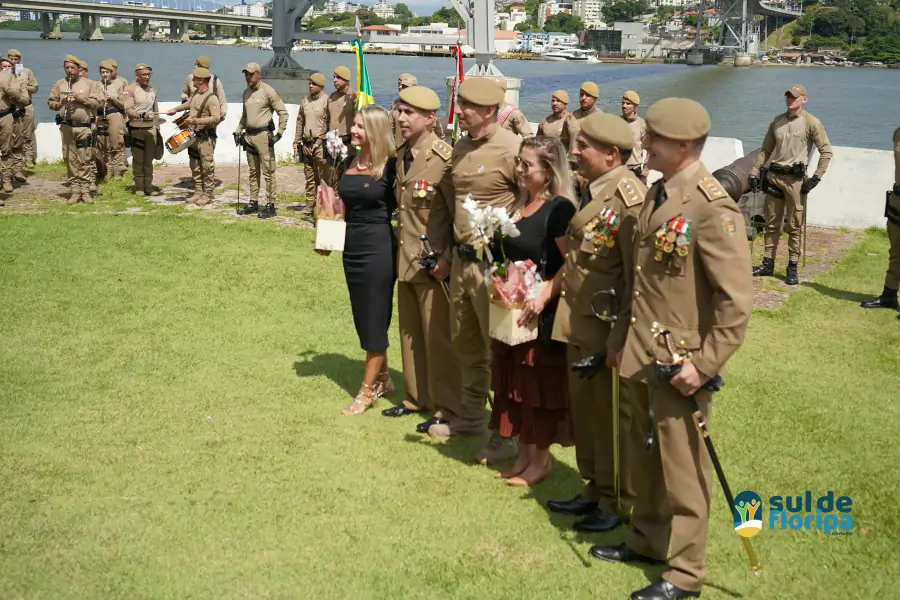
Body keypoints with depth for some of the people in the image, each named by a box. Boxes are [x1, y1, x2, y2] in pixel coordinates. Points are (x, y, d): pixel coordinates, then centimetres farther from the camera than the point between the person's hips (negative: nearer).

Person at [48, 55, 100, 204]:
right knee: (70, 160, 3)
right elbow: (50, 103, 9)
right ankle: (75, 190, 9)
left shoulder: (87, 84, 5)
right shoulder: (59, 84, 9)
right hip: (67, 127, 2)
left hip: (84, 127, -2)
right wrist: (60, 103, -12)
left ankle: (85, 191, 2)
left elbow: (96, 103, 0)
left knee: (85, 160, -3)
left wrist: (80, 98, -12)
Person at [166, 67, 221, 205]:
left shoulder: (211, 98, -15)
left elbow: (216, 118, -24)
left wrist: (196, 120, -26)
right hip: (193, 136, 9)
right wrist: (175, 109, 31)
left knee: (207, 167, -4)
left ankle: (208, 195, 3)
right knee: (195, 167, 12)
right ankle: (198, 192, 20)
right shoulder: (195, 93, 11)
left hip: (205, 138, -9)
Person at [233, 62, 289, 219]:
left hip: (263, 135, -8)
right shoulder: (246, 92, 13)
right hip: (249, 135, 8)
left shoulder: (268, 91, -10)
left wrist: (279, 133, -14)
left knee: (268, 171, -6)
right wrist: (238, 130, 14)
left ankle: (270, 205, -4)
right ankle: (253, 202, 21)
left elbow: (283, 112, -9)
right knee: (253, 171, 14)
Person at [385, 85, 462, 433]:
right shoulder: (401, 155, 9)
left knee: (438, 337, 1)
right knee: (409, 333, 17)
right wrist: (399, 251, 13)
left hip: (434, 264, -8)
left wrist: (448, 258, -18)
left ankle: (447, 407, 12)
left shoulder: (444, 158, -16)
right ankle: (417, 397, 31)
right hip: (406, 261, 8)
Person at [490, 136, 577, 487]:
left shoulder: (559, 209, -14)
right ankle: (524, 456, 24)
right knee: (515, 382, 13)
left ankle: (541, 459, 14)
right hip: (512, 312, 8)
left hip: (541, 315, -8)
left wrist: (542, 297, -26)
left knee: (540, 385, 1)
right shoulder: (520, 206, 11)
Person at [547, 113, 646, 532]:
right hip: (578, 322, 8)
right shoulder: (590, 190, 9)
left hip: (610, 327, -8)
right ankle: (594, 488, 33)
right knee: (584, 408, 17)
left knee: (614, 414, 5)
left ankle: (617, 501, 20)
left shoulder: (629, 197, -18)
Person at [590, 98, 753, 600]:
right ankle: (647, 541, 38)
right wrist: (620, 338, 16)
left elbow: (737, 301, -20)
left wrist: (704, 364, -20)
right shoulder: (658, 194, 9)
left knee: (683, 468, 5)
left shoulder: (712, 208, -19)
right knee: (647, 457, 20)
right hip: (643, 356, 8)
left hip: (679, 364, -8)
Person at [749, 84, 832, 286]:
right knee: (771, 223, 11)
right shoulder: (777, 122, 10)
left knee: (795, 226, -1)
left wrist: (816, 178, -10)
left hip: (795, 178, -5)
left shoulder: (811, 123, -5)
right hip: (774, 176, 5)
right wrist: (754, 173, 9)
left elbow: (826, 151, -5)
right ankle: (768, 264, 19)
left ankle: (792, 268, 5)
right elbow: (765, 150, 16)